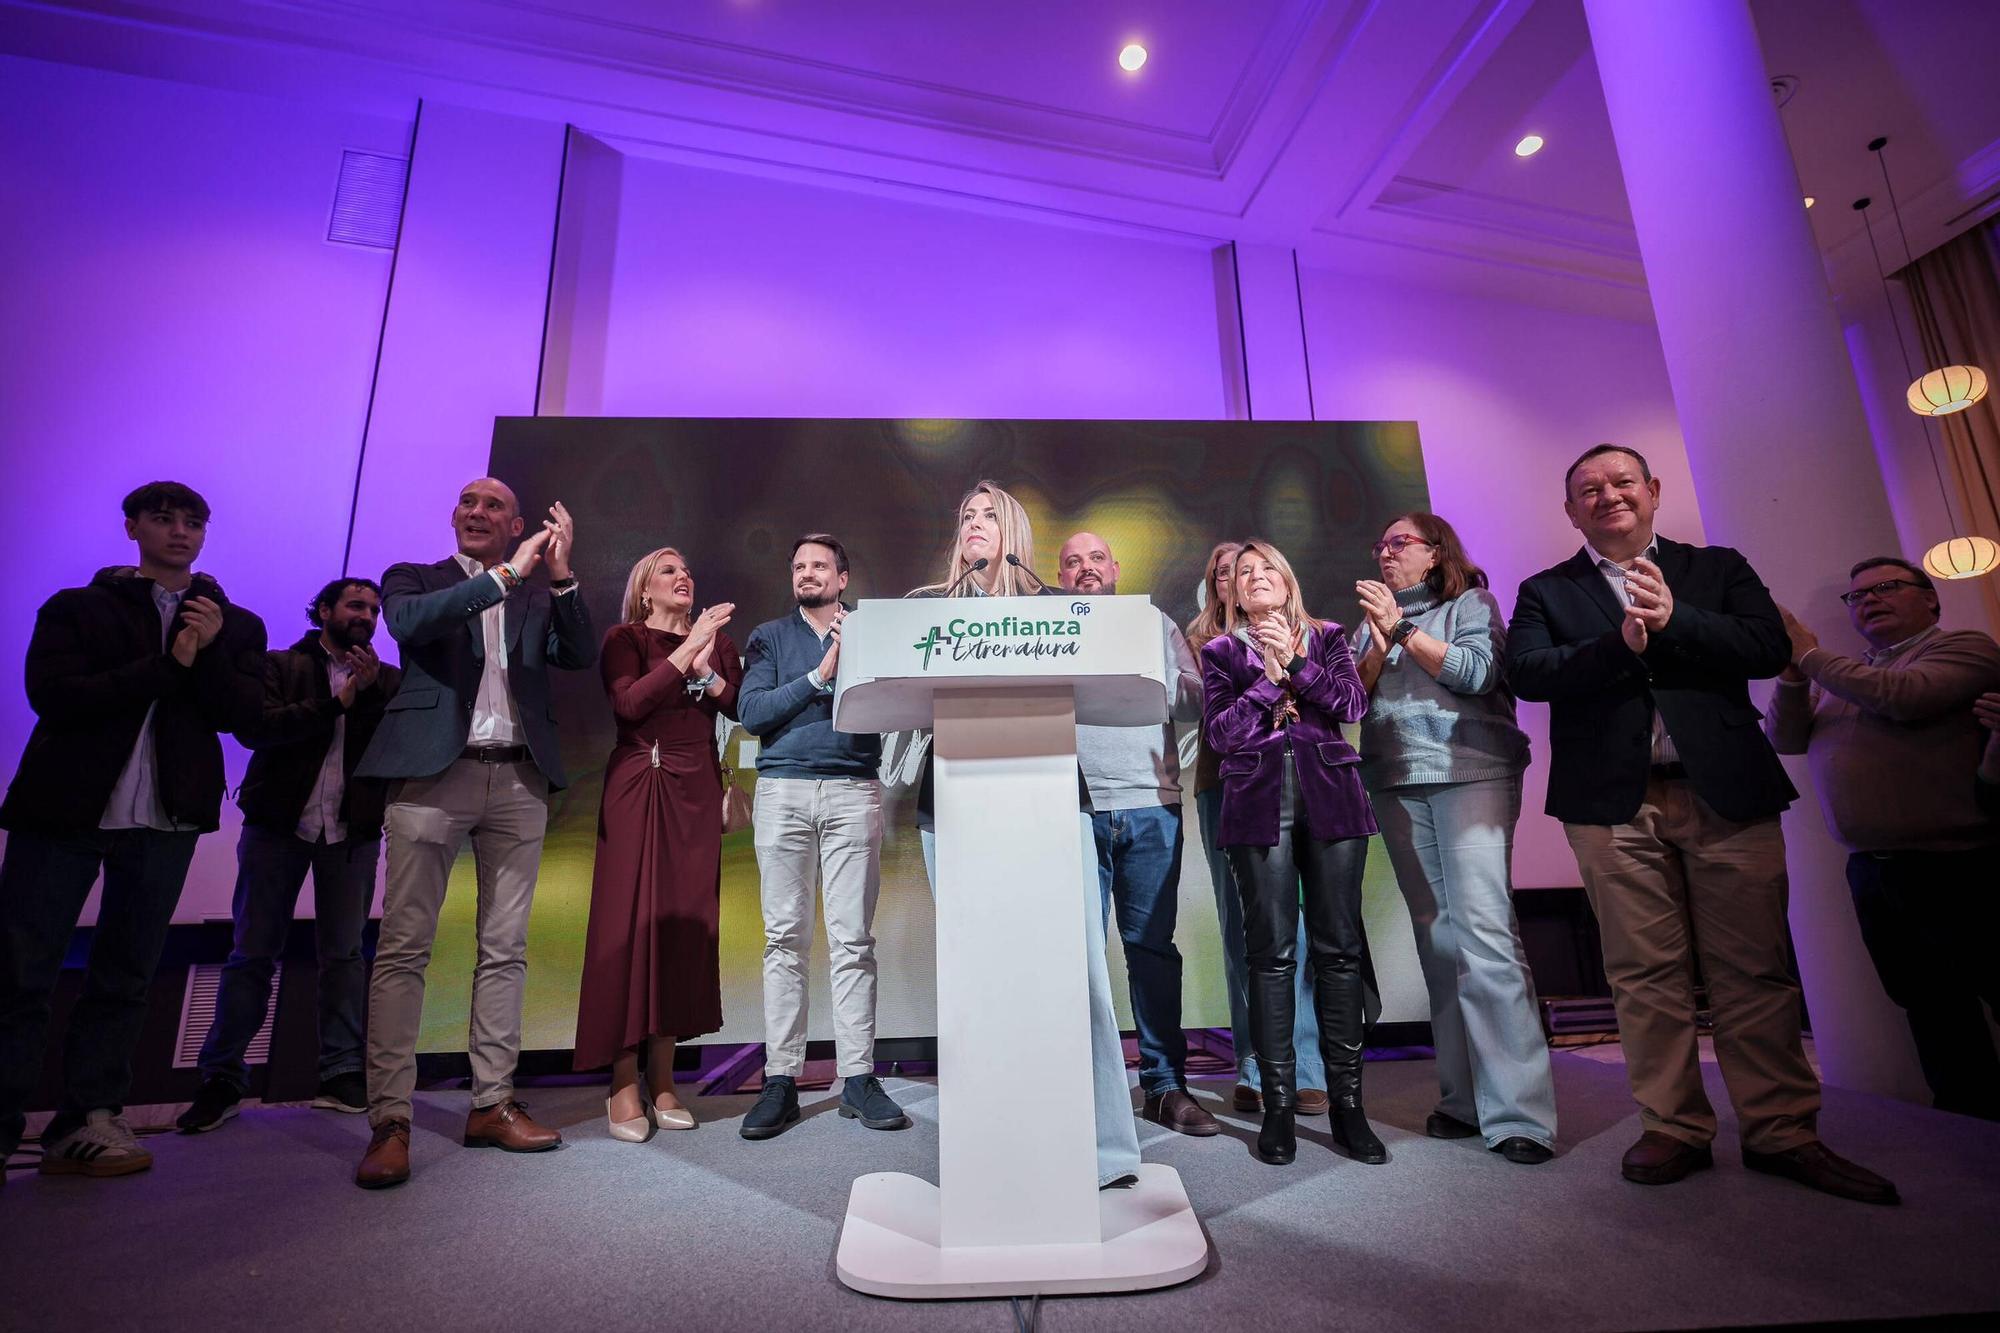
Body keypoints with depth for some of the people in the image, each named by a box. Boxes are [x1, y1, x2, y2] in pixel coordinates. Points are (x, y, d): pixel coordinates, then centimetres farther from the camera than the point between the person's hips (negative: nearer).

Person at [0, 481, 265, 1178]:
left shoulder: (234, 625, 12)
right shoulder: (75, 608, 9)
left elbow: (244, 714, -1)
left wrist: (209, 653, -15)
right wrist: (168, 666, -12)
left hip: (166, 819, 1)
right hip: (63, 807, -1)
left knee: (124, 978, 6)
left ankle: (85, 1125, 14)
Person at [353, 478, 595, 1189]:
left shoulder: (538, 598, 17)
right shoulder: (414, 577, 13)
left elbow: (581, 656, 1)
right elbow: (407, 622, -10)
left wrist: (561, 575, -9)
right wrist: (507, 574, -13)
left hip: (519, 781, 3)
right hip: (433, 773, -2)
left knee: (505, 950, 5)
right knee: (403, 948, -4)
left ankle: (492, 1104, 14)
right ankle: (390, 1121, 3)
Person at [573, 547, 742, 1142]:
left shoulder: (716, 639, 16)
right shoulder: (624, 639, 5)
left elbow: (743, 706, 6)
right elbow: (629, 703, -13)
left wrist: (707, 669, -9)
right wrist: (686, 650, -15)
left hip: (697, 791, 4)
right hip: (639, 788, -3)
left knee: (684, 925, 3)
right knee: (631, 923, -4)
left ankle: (661, 1080, 12)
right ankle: (623, 1086, 4)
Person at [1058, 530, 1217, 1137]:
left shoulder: (1156, 624, 15)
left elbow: (1198, 704, 10)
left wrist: (1175, 687, -10)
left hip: (1151, 805, 1)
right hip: (1073, 808, -1)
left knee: (1153, 946, 5)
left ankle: (1165, 1086, 16)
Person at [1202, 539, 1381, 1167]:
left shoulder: (1327, 638, 16)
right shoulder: (1220, 653, 13)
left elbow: (1354, 704, 1)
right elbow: (1220, 733, 0)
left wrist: (1296, 661, -8)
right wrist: (1271, 676, -5)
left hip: (1330, 796, 1)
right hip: (1259, 803, -1)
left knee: (1339, 947, 1)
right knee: (1272, 951, -1)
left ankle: (1347, 1101, 12)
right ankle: (1279, 1103, 8)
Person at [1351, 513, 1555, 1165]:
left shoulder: (1472, 603, 9)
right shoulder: (1373, 620, 20)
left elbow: (1477, 672, -9)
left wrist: (1404, 630, -10)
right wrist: (1380, 644, -5)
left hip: (1471, 772, -4)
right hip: (1396, 783, 4)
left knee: (1484, 927, -14)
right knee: (1436, 934, 3)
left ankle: (1517, 1110, -9)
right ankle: (1463, 1097, 10)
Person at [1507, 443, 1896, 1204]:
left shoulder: (1718, 568, 15)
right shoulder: (1547, 591, 10)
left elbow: (1771, 648, 0)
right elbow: (1526, 671, -6)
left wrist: (1672, 619, -13)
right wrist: (1620, 642, -18)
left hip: (1728, 792, 1)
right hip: (1614, 802, -1)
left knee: (1755, 970, 5)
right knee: (1646, 974, 3)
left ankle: (1781, 1132, 20)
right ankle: (1675, 1129, 15)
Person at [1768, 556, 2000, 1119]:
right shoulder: (1843, 675, 16)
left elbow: (1907, 696, -21)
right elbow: (1786, 739, 7)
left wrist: (1810, 656, -13)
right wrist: (1792, 675, -8)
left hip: (1955, 866, -6)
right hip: (1871, 870, 6)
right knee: (1932, 1009, 15)